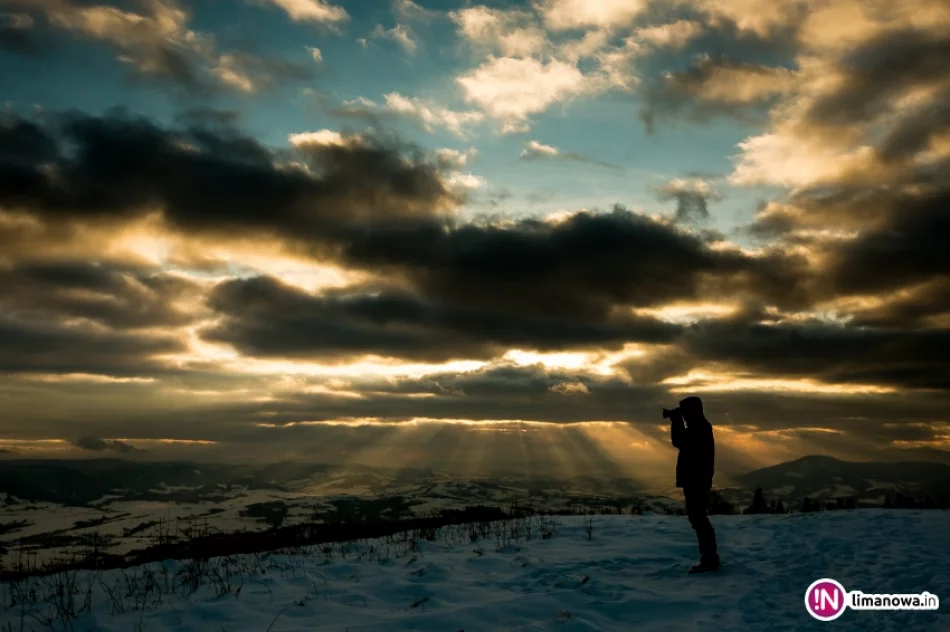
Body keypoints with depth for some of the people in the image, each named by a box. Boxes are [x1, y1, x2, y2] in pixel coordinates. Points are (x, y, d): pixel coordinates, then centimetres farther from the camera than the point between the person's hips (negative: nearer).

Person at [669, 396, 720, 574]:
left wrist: (676, 421, -11)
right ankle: (709, 558, 16)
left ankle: (709, 559, -9)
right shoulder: (700, 426, 18)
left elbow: (679, 442, -19)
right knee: (698, 518, 12)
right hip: (697, 479, 11)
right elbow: (682, 442, 23)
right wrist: (676, 422, 15)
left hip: (696, 480, -11)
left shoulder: (698, 427, -14)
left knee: (697, 518, -10)